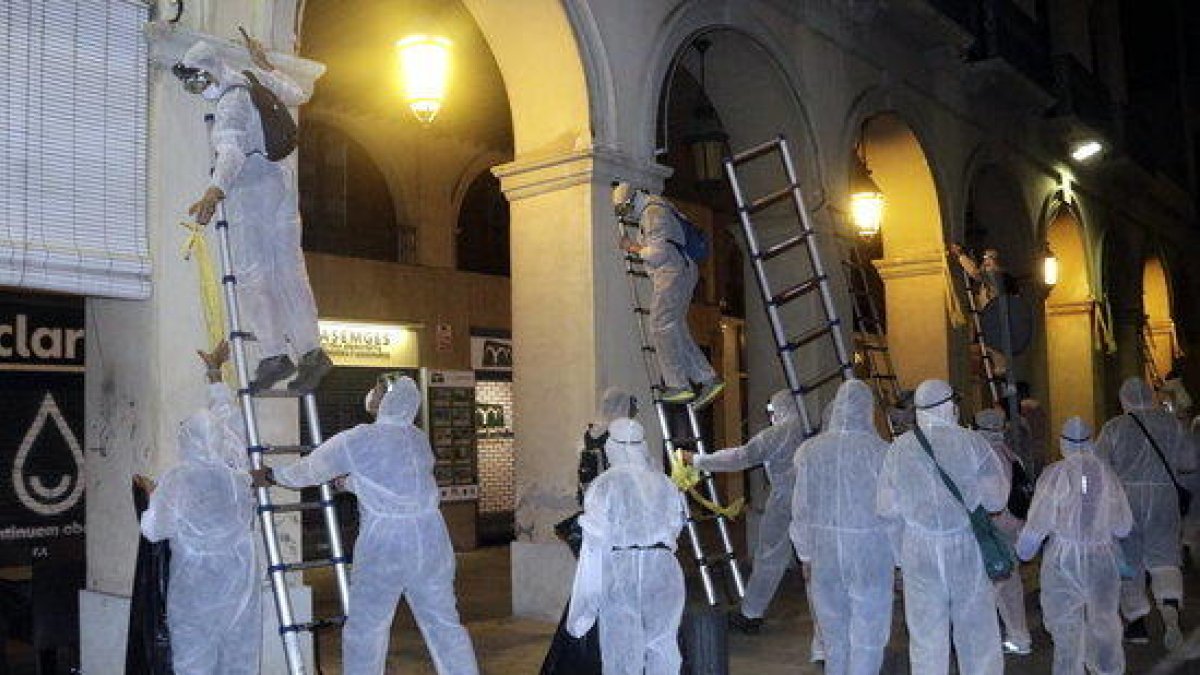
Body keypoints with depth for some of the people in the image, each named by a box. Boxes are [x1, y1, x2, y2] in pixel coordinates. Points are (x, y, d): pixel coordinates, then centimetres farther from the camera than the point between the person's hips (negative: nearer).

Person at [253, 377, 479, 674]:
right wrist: (348, 483, 37)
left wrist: (270, 476, 24)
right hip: (432, 539, 5)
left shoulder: (356, 440, -6)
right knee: (445, 624, 11)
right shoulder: (421, 440, 10)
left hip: (384, 543, -5)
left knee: (365, 631, 9)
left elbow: (309, 471, 6)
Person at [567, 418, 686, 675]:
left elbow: (594, 546, -5)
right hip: (664, 571, 3)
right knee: (663, 651, 11)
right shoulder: (665, 484, 8)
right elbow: (675, 529, 7)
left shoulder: (605, 484, -3)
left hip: (620, 571, -3)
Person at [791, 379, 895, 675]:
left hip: (824, 550, 4)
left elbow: (801, 507, 4)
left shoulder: (810, 450, -3)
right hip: (869, 551, -3)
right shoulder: (879, 451, -13)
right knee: (867, 635, 5)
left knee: (834, 631, 17)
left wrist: (805, 552, 16)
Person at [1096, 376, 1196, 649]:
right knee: (1163, 557, 7)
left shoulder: (1114, 427, -6)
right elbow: (1189, 461, 6)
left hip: (1125, 497, -1)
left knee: (1129, 559, 10)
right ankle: (1170, 614, -17)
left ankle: (1137, 623, 17)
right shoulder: (1172, 424, 1)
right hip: (1164, 496, 2)